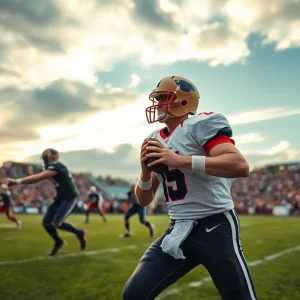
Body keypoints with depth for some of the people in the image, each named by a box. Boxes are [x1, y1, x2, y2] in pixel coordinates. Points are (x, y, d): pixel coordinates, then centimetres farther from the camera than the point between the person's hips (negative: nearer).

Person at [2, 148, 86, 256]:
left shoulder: (56, 167, -21)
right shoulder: (51, 169, 9)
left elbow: (37, 177, -28)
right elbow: (38, 179, 4)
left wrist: (17, 181, -30)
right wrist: (15, 182, -5)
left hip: (69, 198, -9)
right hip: (60, 197, 9)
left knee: (56, 224, -14)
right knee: (46, 222, 3)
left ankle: (79, 233, 8)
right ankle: (58, 242, 26)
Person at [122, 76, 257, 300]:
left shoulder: (201, 124, -9)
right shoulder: (156, 140, 12)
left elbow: (241, 166, -25)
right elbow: (144, 200, 16)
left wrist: (179, 160, -25)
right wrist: (146, 171, -6)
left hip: (215, 227, -6)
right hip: (178, 231, 7)